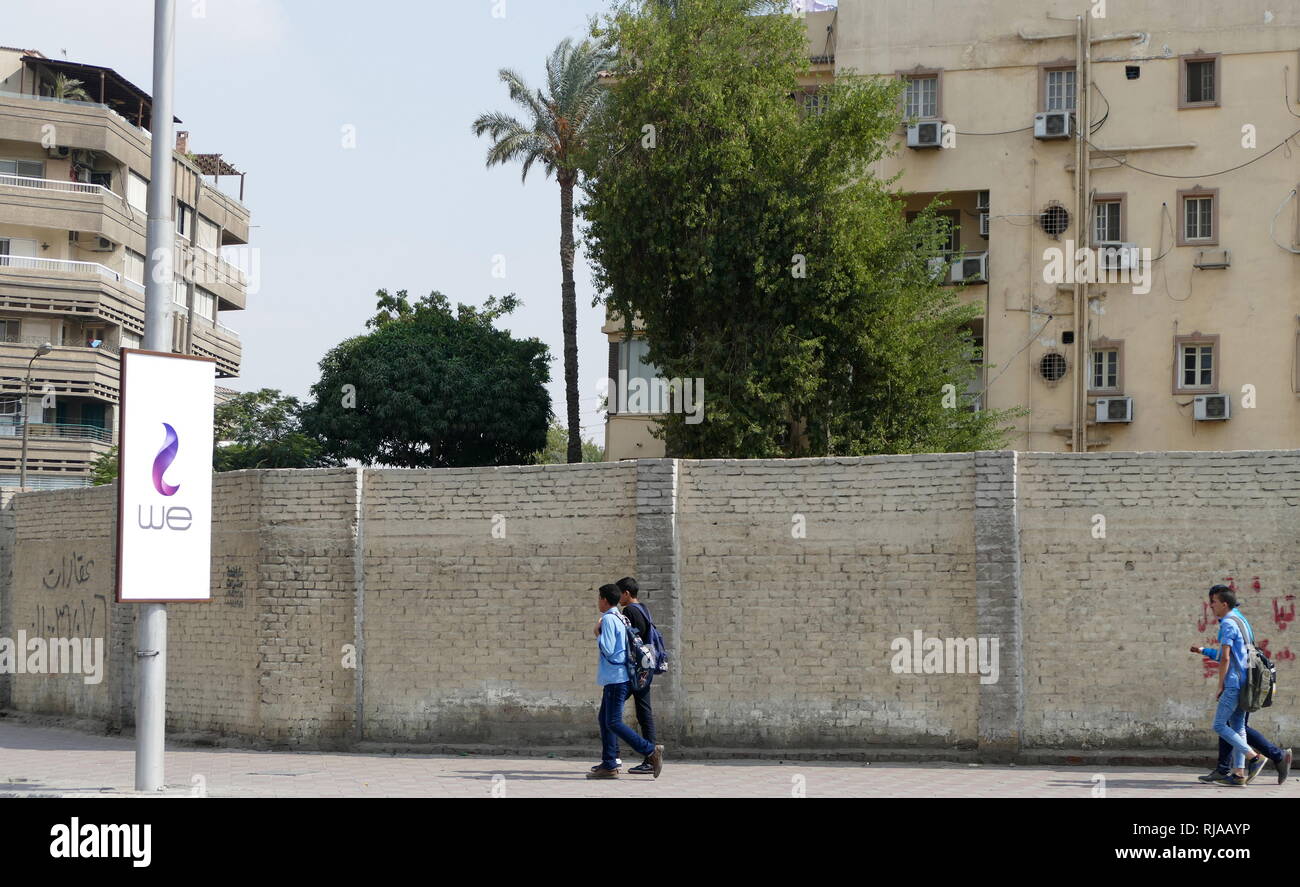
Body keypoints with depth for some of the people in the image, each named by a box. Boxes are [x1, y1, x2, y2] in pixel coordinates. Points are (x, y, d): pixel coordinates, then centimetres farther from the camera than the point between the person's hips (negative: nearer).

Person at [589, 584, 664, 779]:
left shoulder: (608, 619, -13)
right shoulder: (621, 618, 17)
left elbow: (607, 649, -20)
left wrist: (598, 633, -6)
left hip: (616, 678, -10)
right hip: (617, 677, 10)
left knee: (613, 722, -10)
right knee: (604, 719, 11)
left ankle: (651, 751, -14)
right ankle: (609, 765, 10)